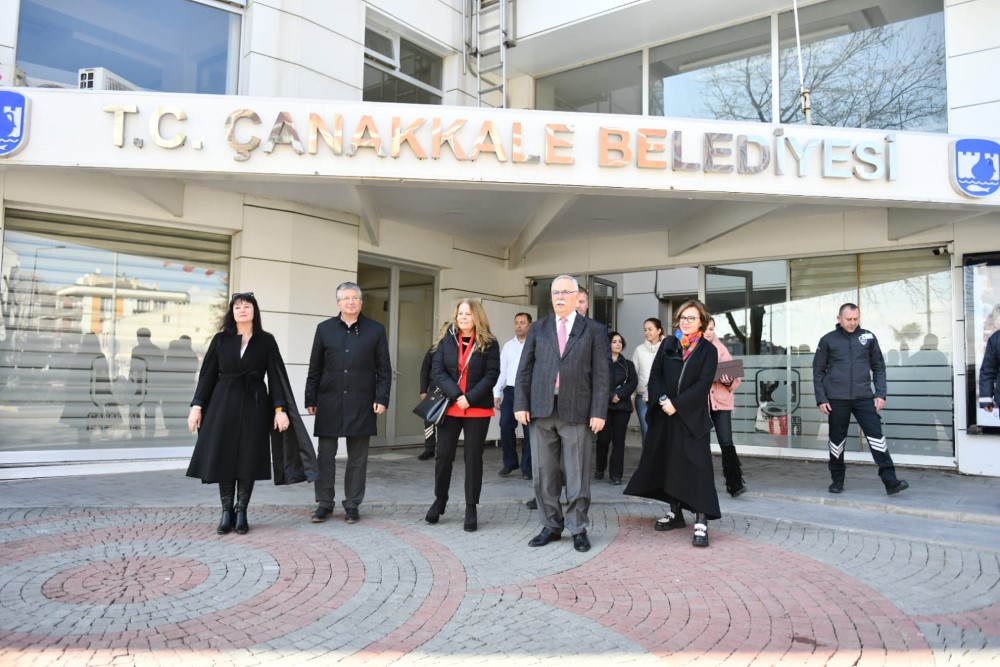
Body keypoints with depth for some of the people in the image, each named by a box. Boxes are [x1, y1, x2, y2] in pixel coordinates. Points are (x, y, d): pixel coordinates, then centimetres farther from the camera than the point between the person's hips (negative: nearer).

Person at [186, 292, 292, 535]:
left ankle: (241, 513, 10)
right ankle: (227, 512, 11)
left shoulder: (266, 341, 3)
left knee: (249, 458, 0)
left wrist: (280, 408, -10)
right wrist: (197, 406, 0)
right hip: (224, 404, 1)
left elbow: (276, 376, -1)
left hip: (254, 405, -1)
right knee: (223, 458, 1)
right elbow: (207, 375, 7)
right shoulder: (220, 339, 6)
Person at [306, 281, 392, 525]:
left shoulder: (376, 330, 4)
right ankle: (324, 503, 18)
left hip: (361, 404, -1)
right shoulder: (324, 329, 7)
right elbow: (315, 368, 8)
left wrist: (381, 399, -5)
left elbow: (384, 370, 3)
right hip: (329, 402, 1)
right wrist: (311, 399, 4)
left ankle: (352, 505, 16)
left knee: (357, 457, 6)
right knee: (326, 455, 6)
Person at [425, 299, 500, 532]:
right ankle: (440, 499, 26)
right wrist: (455, 395, -15)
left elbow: (491, 375, -6)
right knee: (444, 455, 6)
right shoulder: (446, 341, 6)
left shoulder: (489, 343, 0)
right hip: (450, 407, 2)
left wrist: (470, 398, -17)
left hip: (478, 408, -2)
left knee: (473, 457, 4)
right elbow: (437, 371, -2)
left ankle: (471, 508, 13)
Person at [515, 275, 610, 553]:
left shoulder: (594, 330, 4)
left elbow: (600, 374, -1)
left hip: (577, 412, -2)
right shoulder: (538, 329, 12)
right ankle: (551, 525, 21)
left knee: (577, 474, 4)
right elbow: (524, 369, 9)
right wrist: (521, 404, 0)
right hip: (541, 410, 3)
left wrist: (598, 412, -8)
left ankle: (578, 529, 16)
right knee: (544, 473, 8)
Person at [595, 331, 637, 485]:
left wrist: (620, 394, -12)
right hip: (604, 405, -2)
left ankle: (616, 474, 0)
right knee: (603, 438, -3)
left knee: (618, 440, -3)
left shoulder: (628, 364, 15)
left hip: (622, 406, 2)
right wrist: (610, 396, -12)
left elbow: (633, 381, 2)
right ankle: (600, 470, 16)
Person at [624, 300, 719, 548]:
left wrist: (676, 404, -17)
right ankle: (676, 513, 22)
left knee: (696, 467, -9)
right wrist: (662, 400, -12)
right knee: (668, 463, 9)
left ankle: (701, 522, -10)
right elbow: (655, 374, 4)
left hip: (692, 417, -4)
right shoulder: (667, 344, 10)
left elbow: (703, 384, -9)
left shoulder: (708, 350, 1)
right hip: (664, 415, 4)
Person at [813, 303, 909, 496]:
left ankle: (890, 481, -6)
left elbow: (878, 368, 10)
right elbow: (818, 371, 6)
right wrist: (821, 399, -1)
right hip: (837, 399, 0)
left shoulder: (868, 338, 7)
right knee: (837, 440, 7)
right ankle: (837, 480, 20)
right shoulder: (827, 340, 3)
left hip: (864, 398, 1)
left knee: (876, 436, -7)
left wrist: (880, 394, 0)